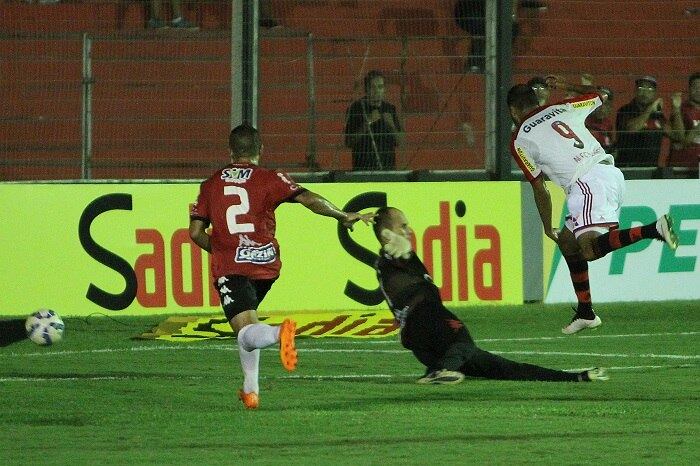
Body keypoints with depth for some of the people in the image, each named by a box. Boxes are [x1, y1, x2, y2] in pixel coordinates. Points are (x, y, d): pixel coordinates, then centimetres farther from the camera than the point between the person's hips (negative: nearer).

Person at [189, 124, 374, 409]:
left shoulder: (211, 184, 13)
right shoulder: (268, 179, 5)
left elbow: (196, 233, 12)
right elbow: (307, 198, -8)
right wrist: (342, 216, 2)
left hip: (229, 267, -2)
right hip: (265, 262, 2)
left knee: (245, 330, -16)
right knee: (247, 325, 26)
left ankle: (279, 333, -49)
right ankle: (250, 389, 21)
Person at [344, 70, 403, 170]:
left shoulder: (390, 109, 9)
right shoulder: (355, 108, -2)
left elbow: (399, 142, 9)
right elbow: (348, 142, -7)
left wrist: (391, 125, -9)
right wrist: (368, 123, -15)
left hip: (387, 167, 3)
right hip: (363, 168, -3)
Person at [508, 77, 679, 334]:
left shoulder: (521, 139, 7)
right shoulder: (562, 109, 22)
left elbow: (539, 188, 8)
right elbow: (599, 94, 39)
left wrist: (547, 228, 19)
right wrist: (566, 87, 52)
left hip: (588, 183, -8)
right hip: (612, 174, 8)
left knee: (589, 249, -24)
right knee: (568, 242, 21)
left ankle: (653, 229, -41)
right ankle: (585, 313, 20)